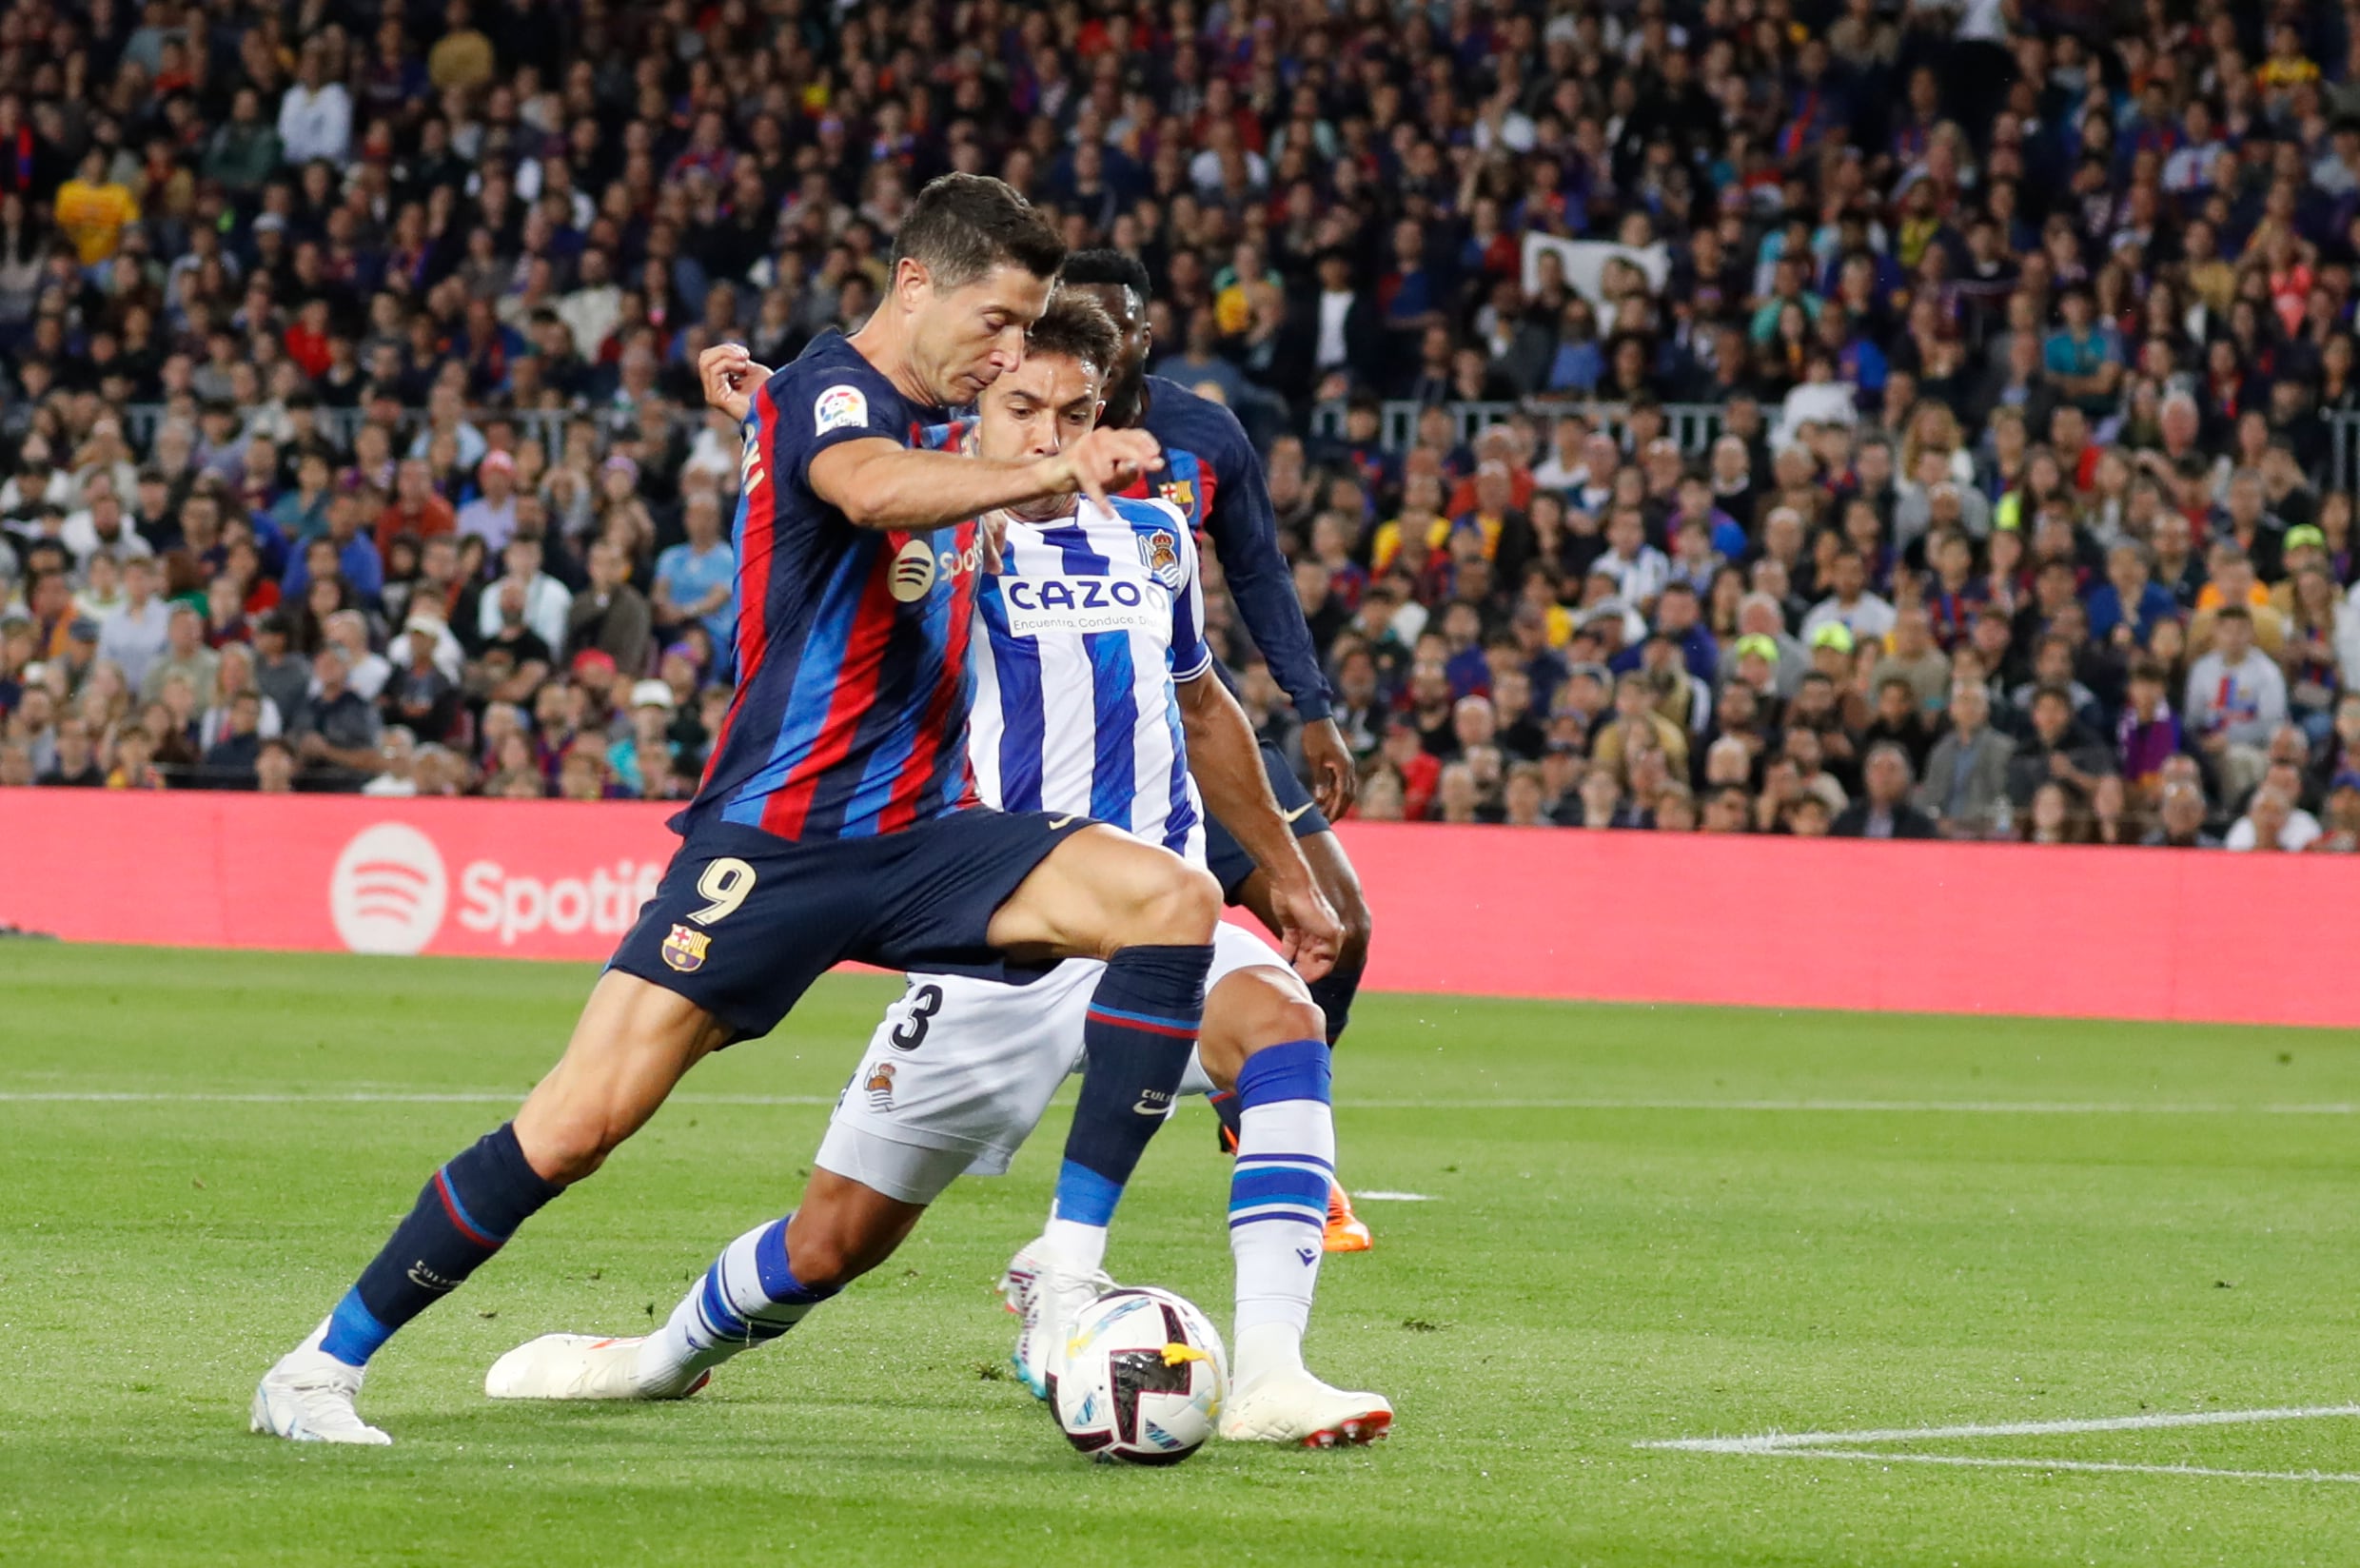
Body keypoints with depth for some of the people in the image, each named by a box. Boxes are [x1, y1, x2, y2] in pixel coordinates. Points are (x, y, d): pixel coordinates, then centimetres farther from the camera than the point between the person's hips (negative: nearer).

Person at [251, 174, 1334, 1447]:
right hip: (775, 838, -8)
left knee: (1173, 902, -13)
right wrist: (1049, 471, -50)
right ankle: (323, 1367, 0)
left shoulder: (931, 423, 15)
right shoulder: (829, 388, -10)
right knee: (583, 1119, -14)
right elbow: (872, 489, -37)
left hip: (918, 835, 8)